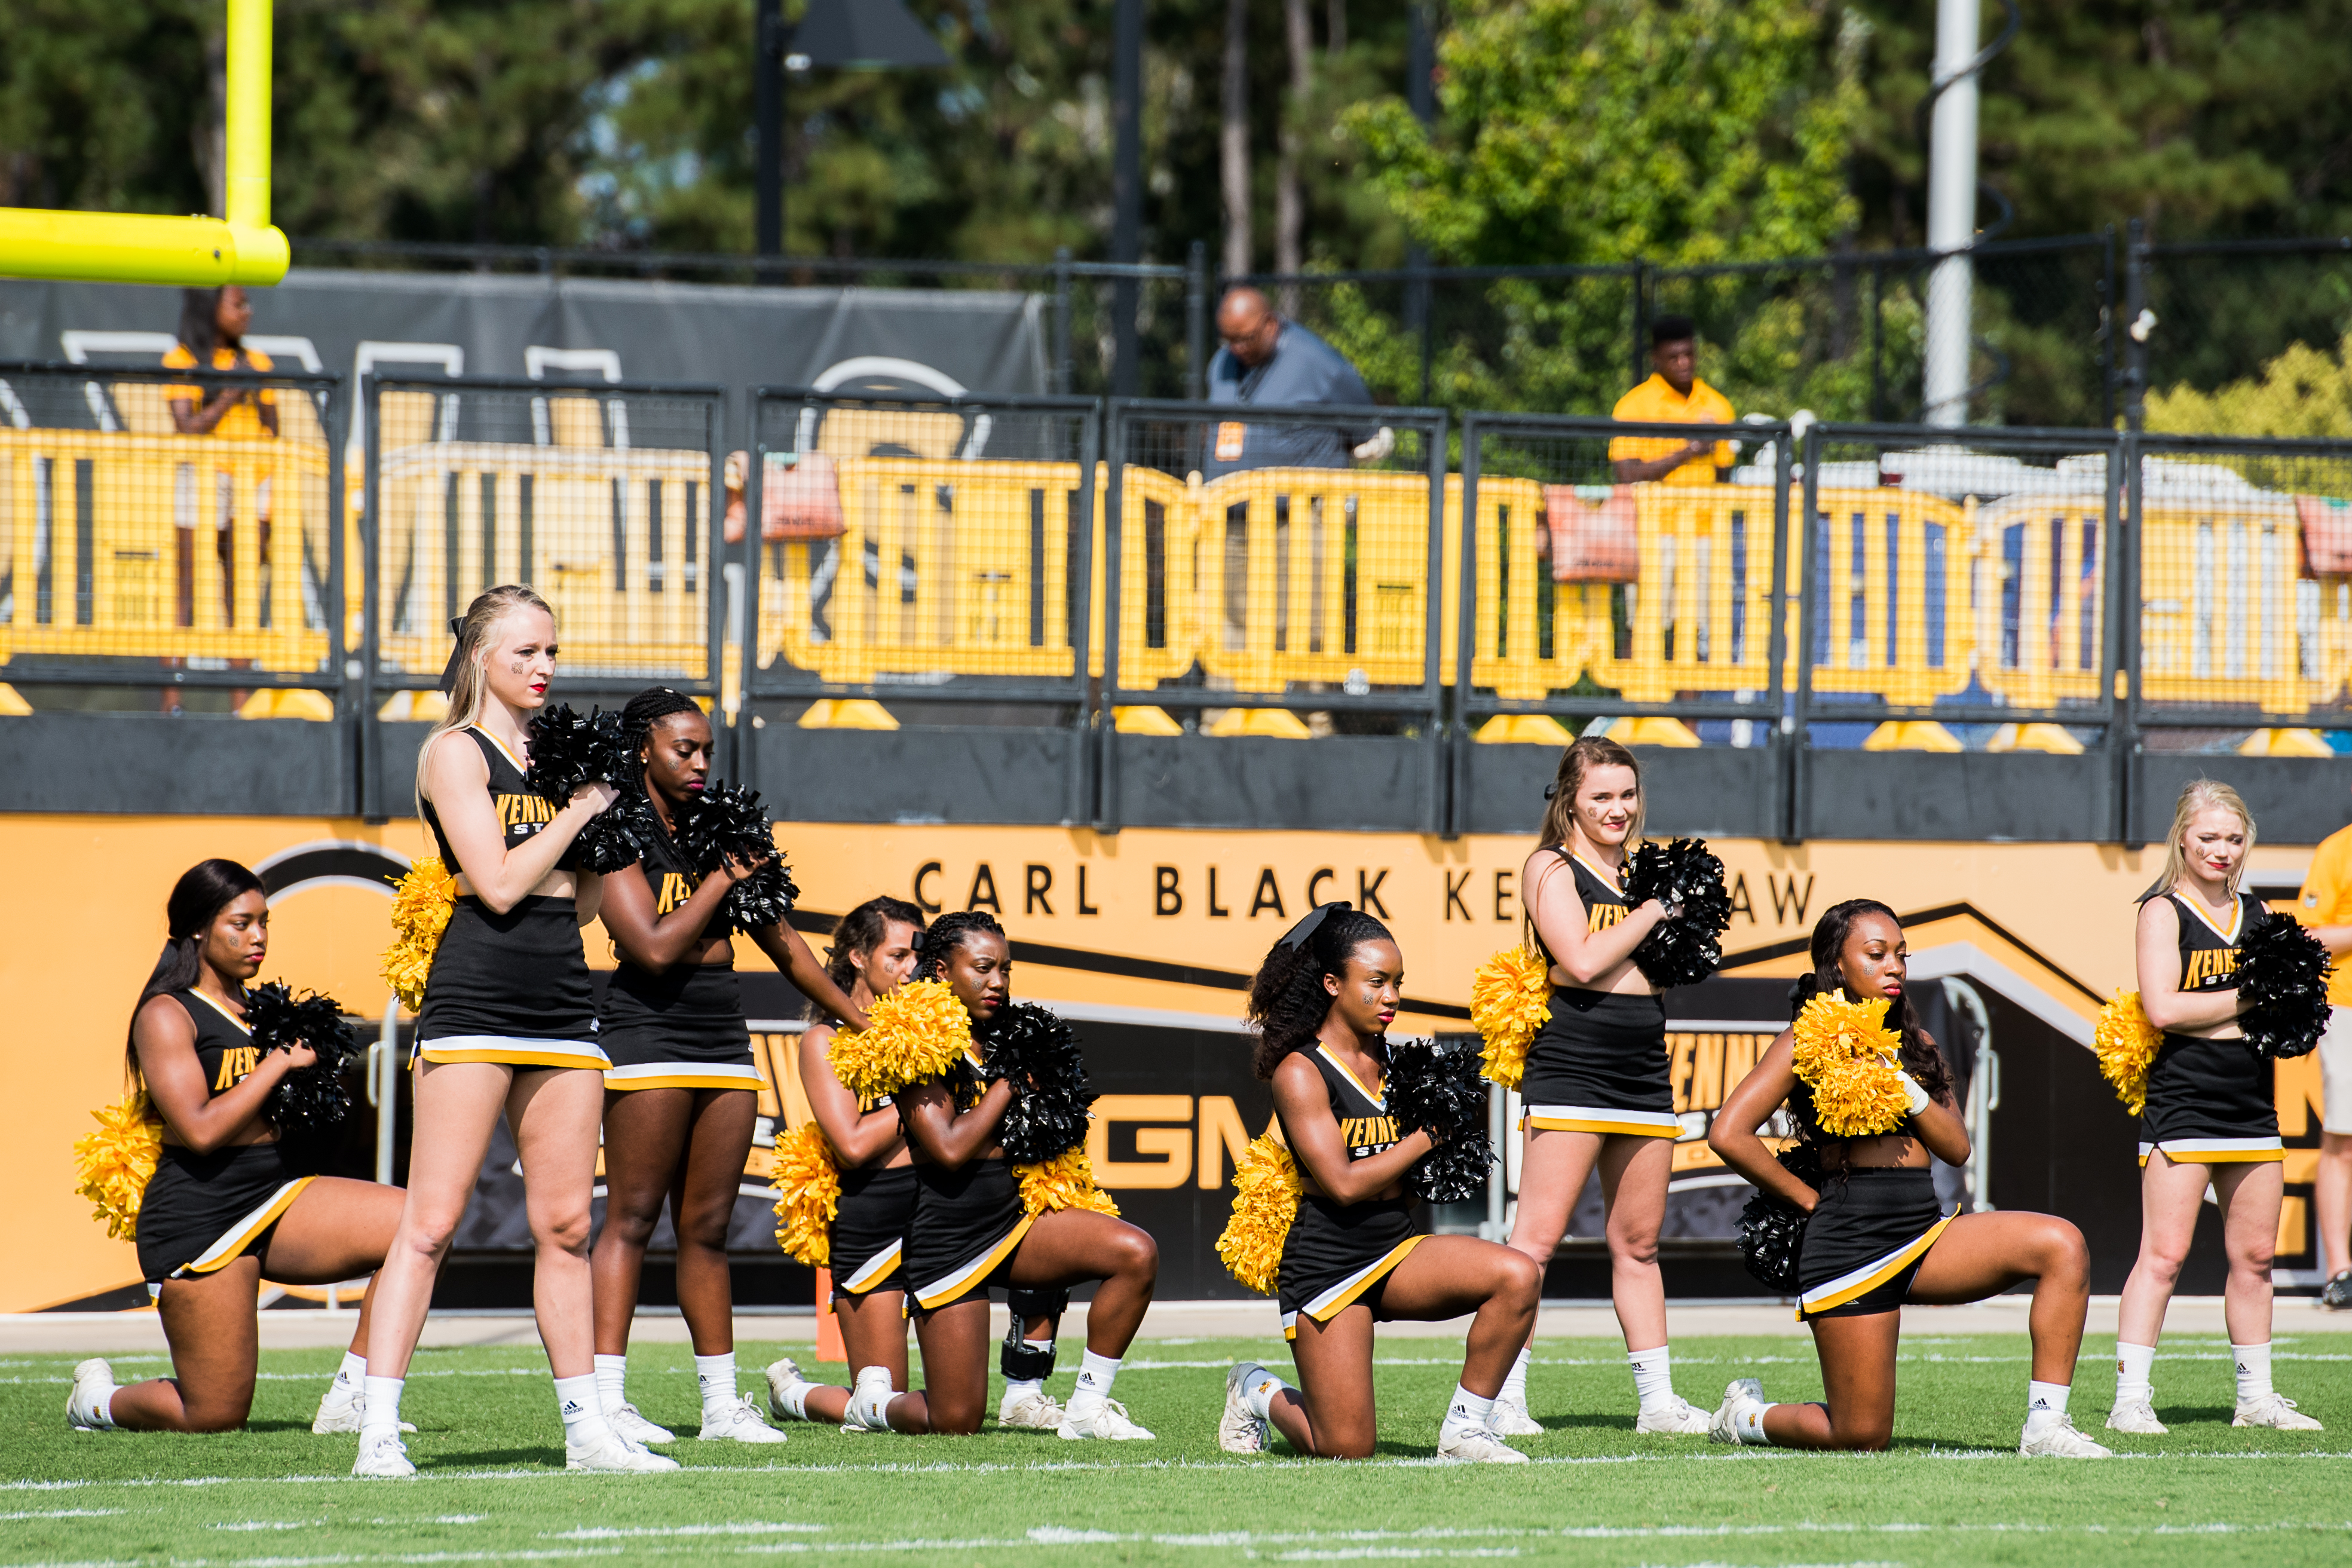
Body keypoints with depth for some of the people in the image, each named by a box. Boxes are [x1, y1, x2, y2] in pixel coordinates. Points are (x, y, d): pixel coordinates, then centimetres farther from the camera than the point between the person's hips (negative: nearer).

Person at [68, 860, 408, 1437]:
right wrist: (280, 1062, -13)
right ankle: (99, 1399, 27)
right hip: (199, 1216, -7)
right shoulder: (167, 1016, -8)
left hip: (278, 1195, 7)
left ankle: (350, 1400, -10)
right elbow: (201, 1129, -20)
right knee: (216, 1416, -5)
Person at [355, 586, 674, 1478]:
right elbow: (499, 883, -13)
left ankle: (586, 1429, 13)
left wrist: (611, 825, 5)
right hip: (475, 996, -7)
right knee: (432, 1220, -10)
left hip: (562, 999, 7)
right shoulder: (455, 752, -3)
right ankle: (378, 1432, -11)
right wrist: (581, 807, -5)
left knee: (565, 1223, 8)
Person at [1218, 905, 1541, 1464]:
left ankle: (1464, 1429, -10)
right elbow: (1344, 1183, -19)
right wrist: (1425, 1140, -10)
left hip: (1398, 1249, 6)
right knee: (1346, 1449, -6)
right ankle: (1258, 1392, 27)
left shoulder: (1391, 1061, 9)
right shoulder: (1300, 1072, -11)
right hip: (1326, 1264, -6)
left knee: (1519, 1276, -22)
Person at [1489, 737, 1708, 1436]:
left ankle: (1658, 1400, 16)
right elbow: (1582, 960, -16)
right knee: (1537, 1240, -11)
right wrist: (1655, 908, -9)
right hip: (1571, 1067, -7)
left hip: (1644, 1074, 7)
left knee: (1638, 1243, 12)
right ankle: (1503, 1398, -12)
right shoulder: (1553, 868, -2)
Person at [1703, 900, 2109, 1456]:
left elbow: (1957, 1148, 6)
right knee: (1862, 1435, -6)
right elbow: (1728, 1135, -13)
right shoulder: (1807, 1043, -2)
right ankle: (1745, 1415, 26)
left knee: (2061, 1245, -19)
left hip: (1927, 1233, 6)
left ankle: (2045, 1427, -19)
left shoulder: (1913, 1044, 16)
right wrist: (1808, 1199, -5)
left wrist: (1905, 1086, -10)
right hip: (1851, 1241, -6)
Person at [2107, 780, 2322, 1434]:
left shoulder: (2257, 916, 15)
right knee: (2163, 1256, -10)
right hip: (2183, 1104, -6)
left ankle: (2257, 1397, 19)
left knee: (2254, 1256, 10)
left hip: (2252, 1105, 6)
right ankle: (2131, 1397, -9)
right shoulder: (2164, 912, -3)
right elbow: (2162, 1007, -15)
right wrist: (2249, 1001, -13)